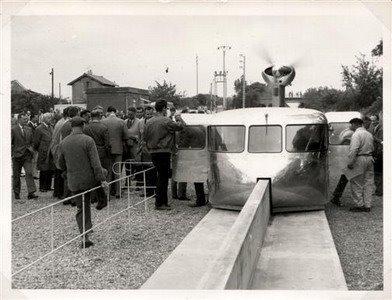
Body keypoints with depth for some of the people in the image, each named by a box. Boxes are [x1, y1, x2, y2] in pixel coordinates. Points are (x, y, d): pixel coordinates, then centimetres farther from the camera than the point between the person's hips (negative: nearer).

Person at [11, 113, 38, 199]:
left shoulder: (29, 129, 11)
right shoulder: (13, 130, -5)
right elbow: (9, 143, -4)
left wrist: (31, 150, 6)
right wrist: (11, 154, -10)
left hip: (27, 155, 3)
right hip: (17, 155, -3)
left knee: (29, 173, -9)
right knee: (16, 175, 7)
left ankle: (31, 193, -12)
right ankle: (16, 193, 21)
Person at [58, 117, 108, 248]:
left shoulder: (63, 143, 3)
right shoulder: (88, 140, -12)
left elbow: (61, 165, 12)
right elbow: (95, 162, -17)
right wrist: (102, 179, -14)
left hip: (74, 182, 4)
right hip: (90, 179, -4)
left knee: (81, 209, 12)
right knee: (103, 172, 29)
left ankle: (84, 237, 10)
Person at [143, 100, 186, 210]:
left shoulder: (149, 122, 7)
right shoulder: (166, 121, -13)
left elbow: (144, 137, 12)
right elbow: (181, 126, -10)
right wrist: (179, 119, 10)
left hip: (153, 152, 7)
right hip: (163, 151, -7)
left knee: (162, 176, 16)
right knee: (163, 177, -1)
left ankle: (163, 201, 24)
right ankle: (159, 203, 1)